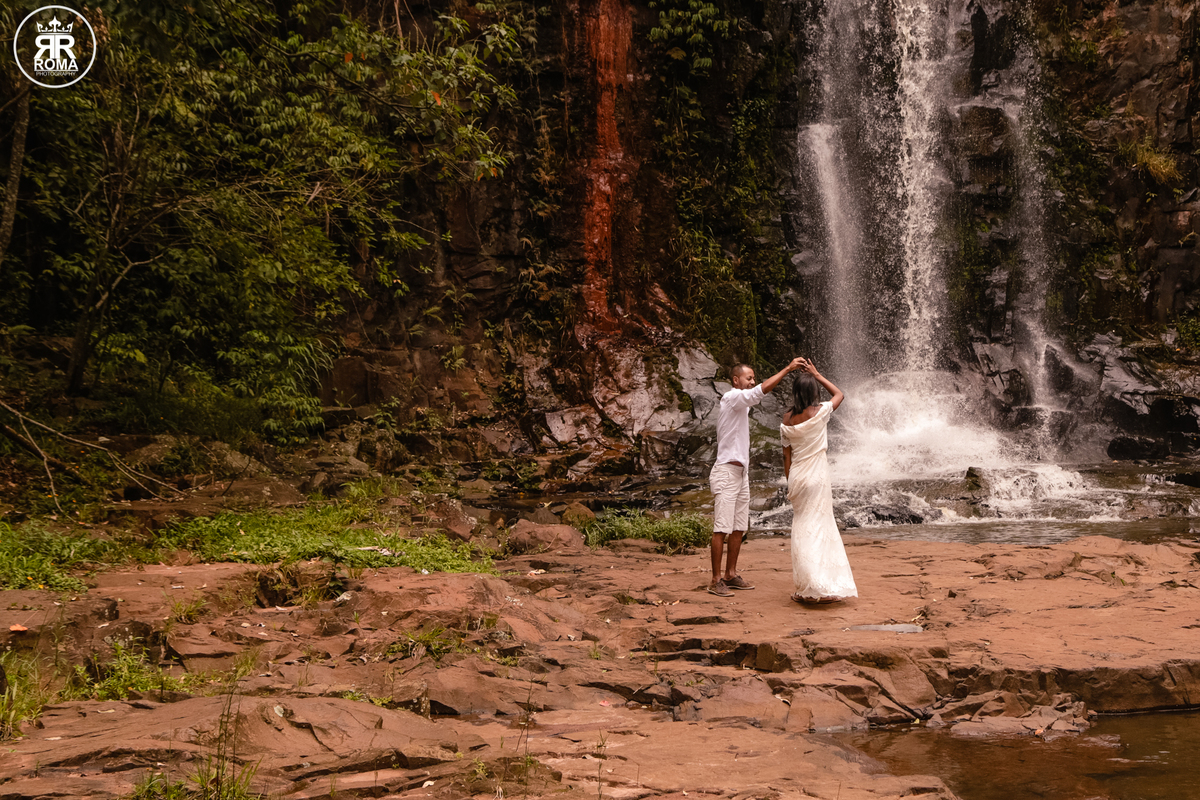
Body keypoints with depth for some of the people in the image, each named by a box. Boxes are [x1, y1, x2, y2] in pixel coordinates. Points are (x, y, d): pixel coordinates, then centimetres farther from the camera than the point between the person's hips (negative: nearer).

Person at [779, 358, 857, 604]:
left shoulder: (787, 420, 1)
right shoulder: (820, 412, -10)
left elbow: (787, 456, 7)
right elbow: (840, 394, 11)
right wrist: (818, 375, 13)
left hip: (796, 476, 4)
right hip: (817, 476, -4)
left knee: (802, 530, 8)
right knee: (818, 528, -1)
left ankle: (807, 589, 8)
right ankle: (822, 586, -2)